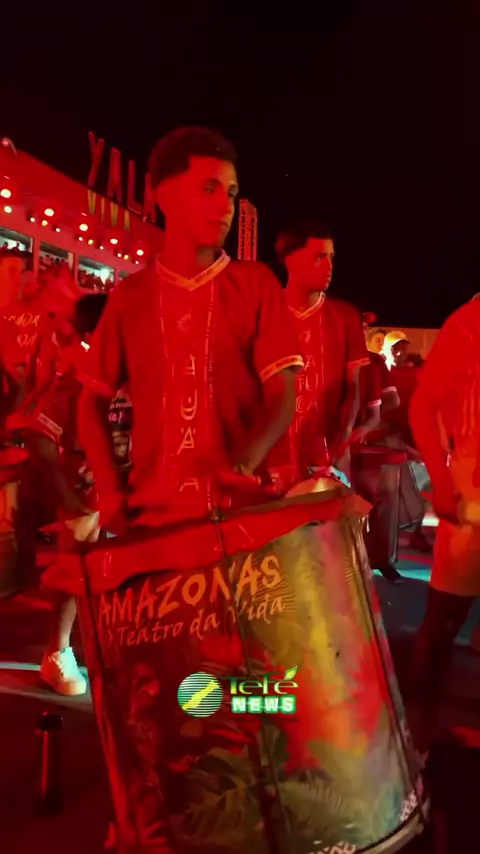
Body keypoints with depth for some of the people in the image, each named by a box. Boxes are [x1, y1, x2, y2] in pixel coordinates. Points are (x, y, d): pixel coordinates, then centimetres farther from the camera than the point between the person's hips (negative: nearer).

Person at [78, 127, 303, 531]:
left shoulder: (256, 283, 3)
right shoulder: (129, 296, 6)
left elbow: (282, 395, -4)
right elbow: (94, 400, 11)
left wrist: (247, 461, -23)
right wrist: (111, 493, -2)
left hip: (241, 508, -1)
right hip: (152, 514, 1)